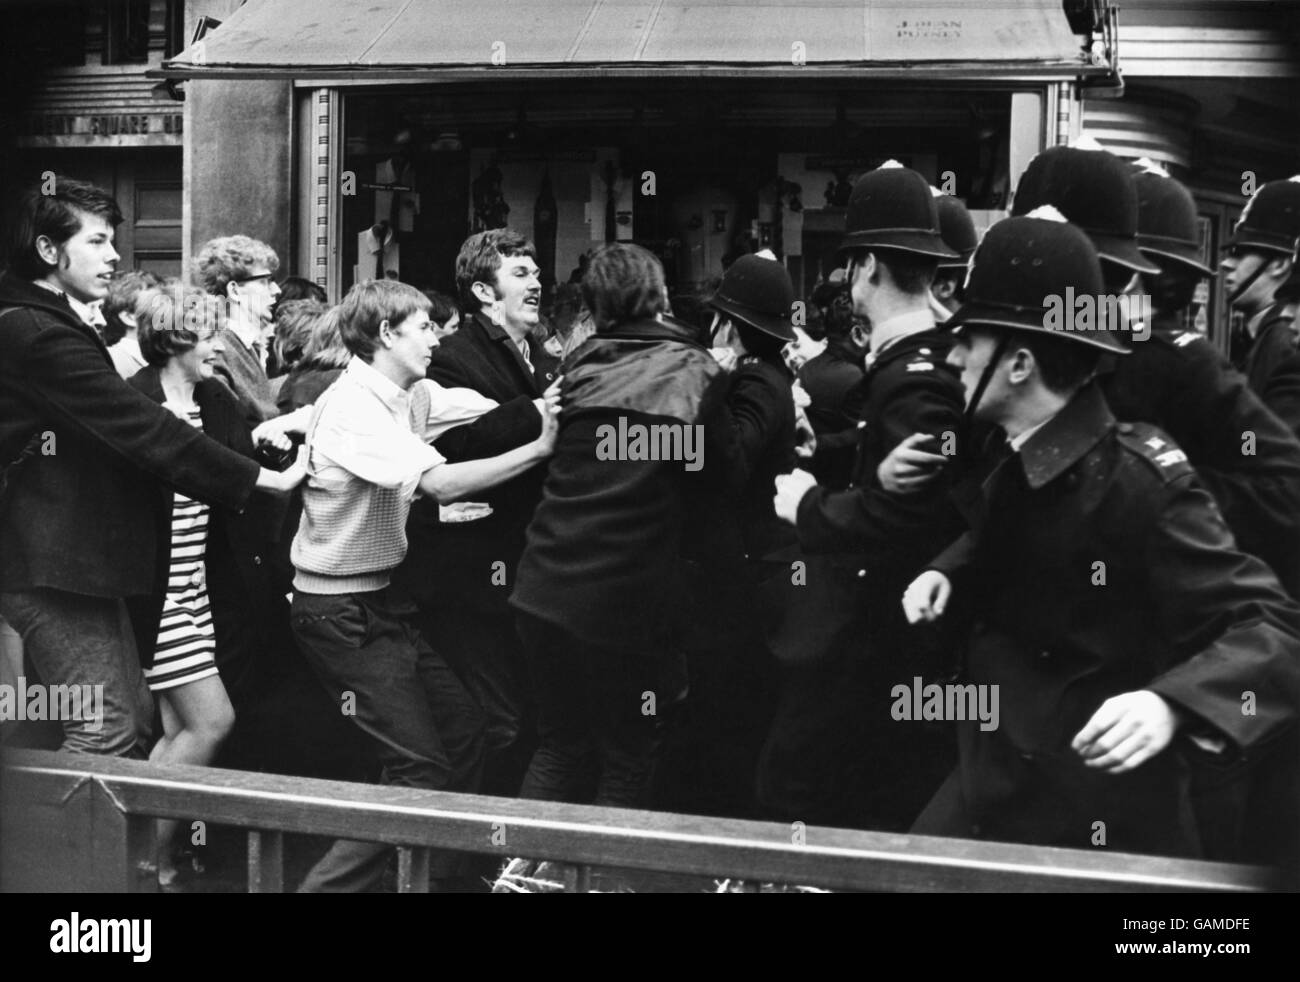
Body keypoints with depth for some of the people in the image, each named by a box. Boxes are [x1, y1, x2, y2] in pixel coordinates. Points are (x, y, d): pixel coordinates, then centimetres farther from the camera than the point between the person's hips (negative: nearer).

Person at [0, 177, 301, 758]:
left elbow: (119, 421, 15)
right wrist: (257, 478, -19)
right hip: (51, 565, -11)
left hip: (79, 558, 11)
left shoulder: (51, 326, 18)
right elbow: (138, 427, -22)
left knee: (133, 718, 13)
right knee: (106, 735, -9)